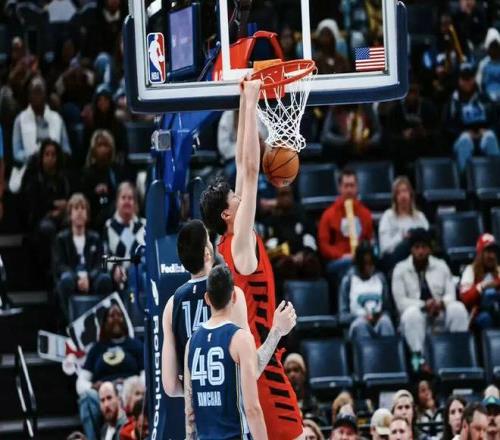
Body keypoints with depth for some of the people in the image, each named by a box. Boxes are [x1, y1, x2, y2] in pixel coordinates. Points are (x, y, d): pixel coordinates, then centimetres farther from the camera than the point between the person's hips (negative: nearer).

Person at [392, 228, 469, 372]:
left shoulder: (441, 266, 8)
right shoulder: (401, 269, 0)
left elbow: (451, 294, 2)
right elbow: (401, 301, -9)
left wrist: (441, 303, -23)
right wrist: (424, 305, -24)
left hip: (440, 314, 3)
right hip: (418, 313, -2)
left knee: (458, 308, -27)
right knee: (412, 313, -37)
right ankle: (418, 358, -42)